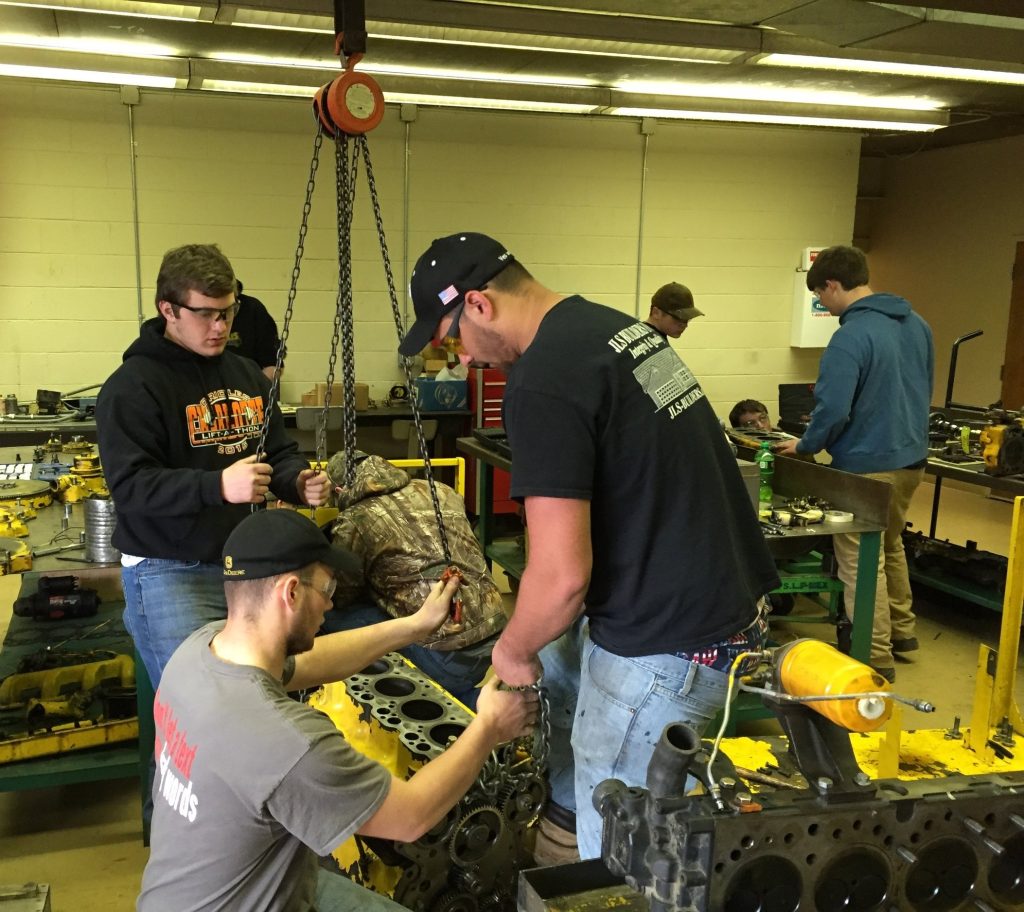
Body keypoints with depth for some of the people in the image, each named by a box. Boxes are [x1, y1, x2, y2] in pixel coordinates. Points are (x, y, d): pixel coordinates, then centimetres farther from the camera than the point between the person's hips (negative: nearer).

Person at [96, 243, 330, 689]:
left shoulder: (246, 373, 11)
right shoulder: (132, 386, -11)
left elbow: (279, 452, 17)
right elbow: (129, 485, -18)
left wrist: (299, 481, -7)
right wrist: (218, 486, -32)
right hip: (169, 572, -6)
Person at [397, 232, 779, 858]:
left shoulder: (543, 380, -21)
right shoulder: (625, 328, 9)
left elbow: (562, 576, -24)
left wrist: (513, 652, -1)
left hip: (669, 652, -10)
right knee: (551, 674, 29)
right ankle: (577, 809, 43)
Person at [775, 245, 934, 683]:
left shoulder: (851, 337, -22)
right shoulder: (917, 324, 6)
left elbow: (832, 410, -24)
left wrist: (805, 445, -6)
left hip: (868, 466, -9)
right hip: (911, 458, 9)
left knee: (861, 562, 2)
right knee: (889, 545, 26)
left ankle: (876, 659, 9)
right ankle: (900, 630, 37)